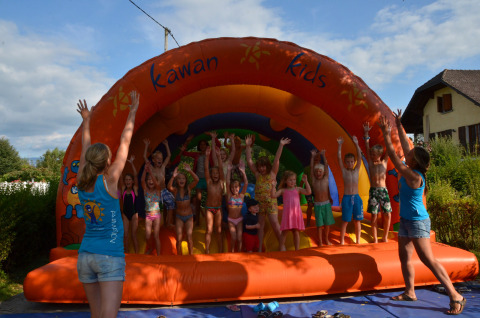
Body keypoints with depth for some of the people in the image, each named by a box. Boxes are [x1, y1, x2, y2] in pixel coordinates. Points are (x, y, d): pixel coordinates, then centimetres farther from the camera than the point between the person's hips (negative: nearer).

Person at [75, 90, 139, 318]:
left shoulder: (82, 181, 1)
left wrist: (86, 120, 29)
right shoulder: (109, 180, -11)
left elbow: (85, 148, 15)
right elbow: (125, 143, -4)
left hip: (85, 255, 6)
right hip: (110, 256, -6)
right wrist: (132, 112, 5)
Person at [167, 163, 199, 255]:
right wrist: (173, 176, -44)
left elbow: (196, 180, -22)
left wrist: (190, 171, -35)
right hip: (179, 217, 0)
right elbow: (169, 187, -30)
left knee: (189, 238, -4)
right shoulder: (175, 190, -7)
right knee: (179, 239, 1)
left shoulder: (189, 188, -6)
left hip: (189, 216, 0)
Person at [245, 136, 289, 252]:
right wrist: (248, 146, -1)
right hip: (259, 202, 3)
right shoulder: (257, 174, 6)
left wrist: (281, 145, -15)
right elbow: (249, 161, 3)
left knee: (275, 223, -5)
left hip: (271, 202, -2)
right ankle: (260, 249, 12)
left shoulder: (272, 173, 1)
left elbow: (276, 160, -9)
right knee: (260, 225, 6)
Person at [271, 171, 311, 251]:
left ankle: (297, 249, 17)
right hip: (287, 213, -1)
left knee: (296, 232, 7)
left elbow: (308, 192, -2)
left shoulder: (298, 189, 10)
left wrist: (306, 182, -5)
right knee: (284, 232, 3)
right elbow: (273, 195, -3)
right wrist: (273, 186, -13)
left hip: (296, 213, 1)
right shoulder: (283, 190, 8)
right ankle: (281, 248, 14)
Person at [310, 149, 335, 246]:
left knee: (327, 223, 9)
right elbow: (311, 167, -4)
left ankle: (326, 239, 27)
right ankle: (320, 241, 13)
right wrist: (313, 156, -3)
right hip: (317, 205, -1)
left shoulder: (326, 179, 1)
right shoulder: (313, 180, -1)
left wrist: (323, 155, -1)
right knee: (319, 224, 3)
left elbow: (326, 166, -2)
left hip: (326, 204, 1)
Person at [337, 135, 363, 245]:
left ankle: (358, 240, 21)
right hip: (346, 198, -2)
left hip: (356, 197, 2)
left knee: (357, 220, 9)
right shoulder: (344, 170, 3)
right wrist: (340, 145, -11)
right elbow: (339, 158, -6)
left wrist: (356, 144, -8)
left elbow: (359, 156, -1)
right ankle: (342, 241, 11)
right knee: (345, 221, 2)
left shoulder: (356, 170, 7)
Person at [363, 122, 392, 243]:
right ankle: (375, 239, 12)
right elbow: (367, 148, -2)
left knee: (388, 215, 0)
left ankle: (385, 237, 18)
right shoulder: (370, 163, 3)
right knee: (374, 216, 1)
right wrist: (366, 133, -6)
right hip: (373, 191, -1)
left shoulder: (384, 162, 5)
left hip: (384, 190, 1)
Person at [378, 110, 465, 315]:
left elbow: (393, 157, -23)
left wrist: (386, 135, -19)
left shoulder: (413, 176, -23)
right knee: (404, 258, 13)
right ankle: (410, 292, 23)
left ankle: (456, 297, 0)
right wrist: (398, 126, 14)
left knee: (429, 260, -8)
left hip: (418, 222, -10)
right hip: (406, 221, 10)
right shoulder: (411, 172, 2)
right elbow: (405, 147, 10)